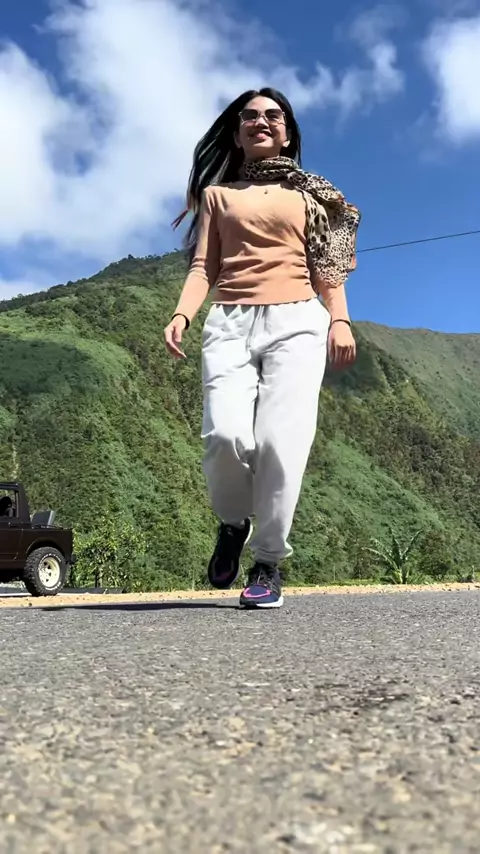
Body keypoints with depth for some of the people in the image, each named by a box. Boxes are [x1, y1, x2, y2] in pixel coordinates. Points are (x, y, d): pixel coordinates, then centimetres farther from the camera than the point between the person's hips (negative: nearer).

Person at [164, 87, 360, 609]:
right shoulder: (218, 194, 23)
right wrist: (182, 314, -6)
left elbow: (328, 266, 14)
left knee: (281, 441, -17)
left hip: (297, 320, 0)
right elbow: (203, 266, 12)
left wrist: (340, 320, -4)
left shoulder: (310, 194, 22)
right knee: (227, 435, -22)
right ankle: (232, 523, 9)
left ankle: (269, 562, -2)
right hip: (230, 323, 1)